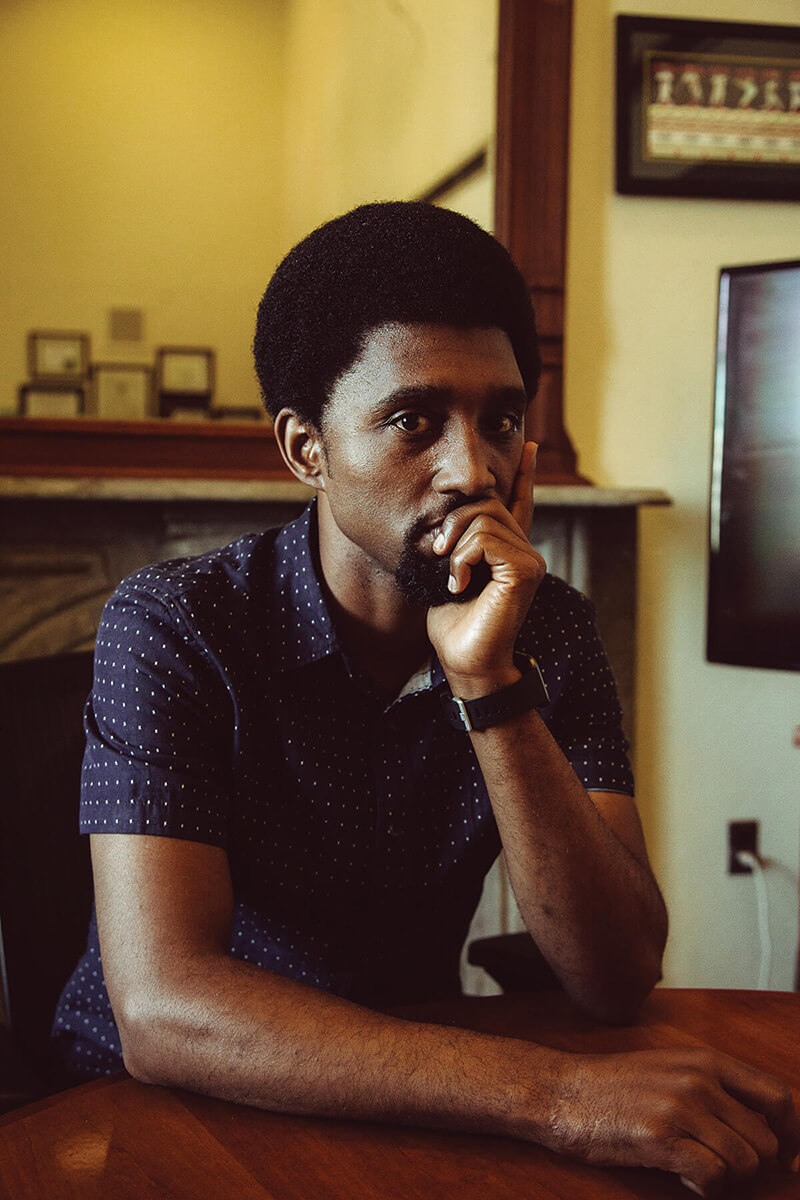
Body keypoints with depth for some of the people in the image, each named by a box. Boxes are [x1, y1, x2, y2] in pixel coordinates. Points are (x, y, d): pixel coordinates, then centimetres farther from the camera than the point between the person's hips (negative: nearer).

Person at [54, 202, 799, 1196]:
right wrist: (553, 1093, -33)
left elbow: (617, 979, -12)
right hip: (157, 1108, -3)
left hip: (406, 1107, 3)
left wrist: (492, 685, -25)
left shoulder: (549, 629, -5)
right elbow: (162, 1008, -25)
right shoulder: (173, 628, -15)